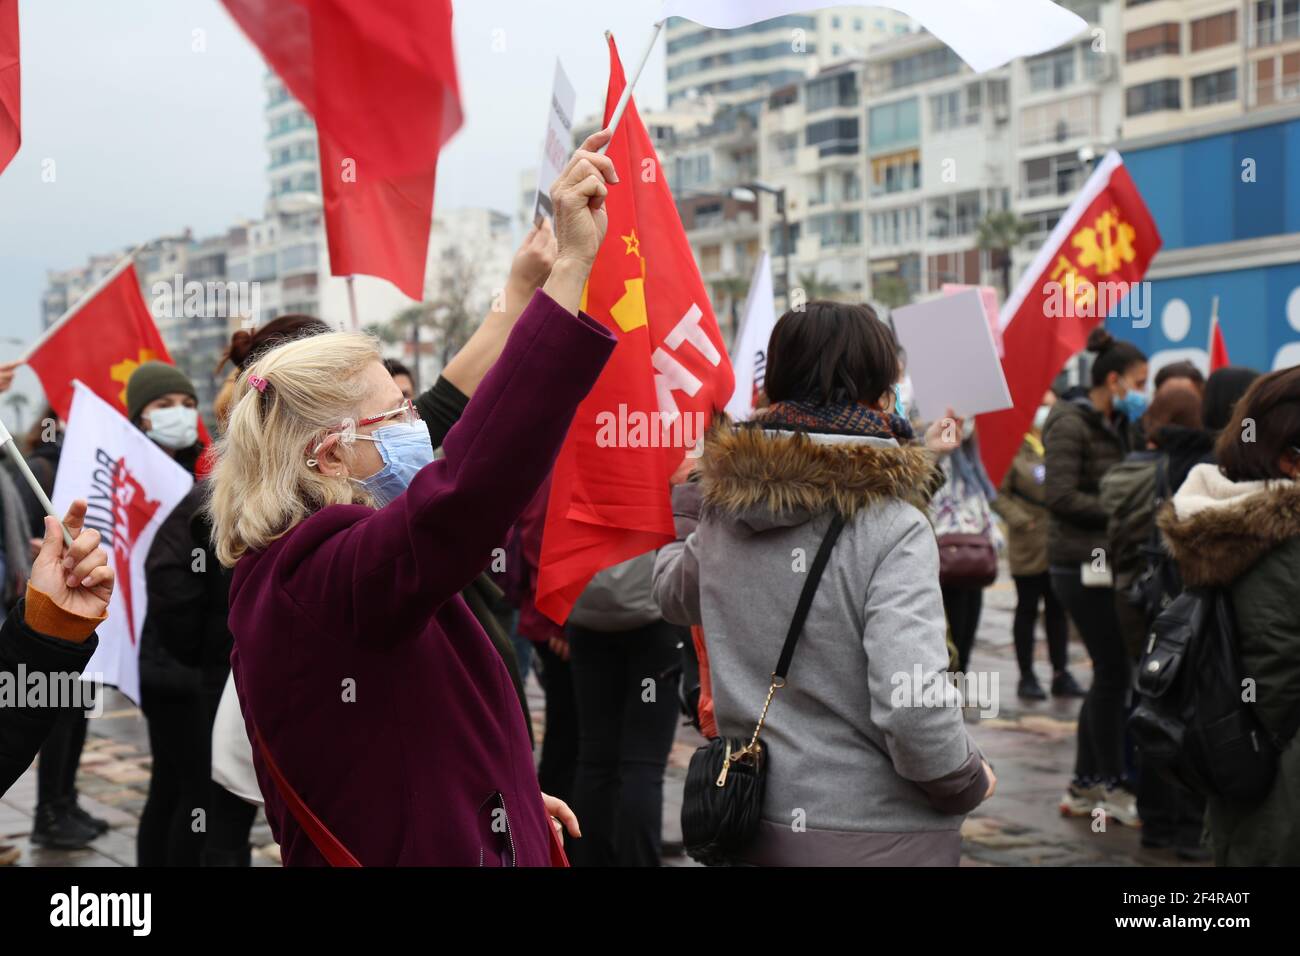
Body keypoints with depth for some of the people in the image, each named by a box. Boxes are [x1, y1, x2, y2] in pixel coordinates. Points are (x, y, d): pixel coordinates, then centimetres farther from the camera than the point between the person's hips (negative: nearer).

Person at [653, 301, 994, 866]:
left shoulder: (721, 513, -1)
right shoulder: (893, 529, -19)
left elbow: (672, 596, 20)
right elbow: (910, 706, -28)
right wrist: (968, 783, -10)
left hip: (751, 824, 6)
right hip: (877, 839, -5)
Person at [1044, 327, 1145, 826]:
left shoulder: (1115, 425, 16)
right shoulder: (1070, 424, -12)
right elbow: (1061, 497, -20)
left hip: (1108, 561, 9)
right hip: (1082, 563, -9)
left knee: (1111, 672, 12)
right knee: (1114, 671, -4)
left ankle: (1084, 786, 21)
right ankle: (1111, 786, 9)